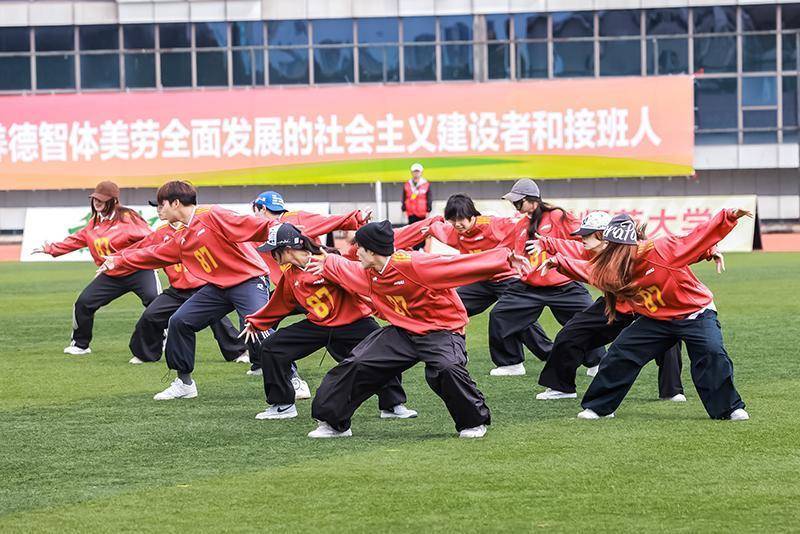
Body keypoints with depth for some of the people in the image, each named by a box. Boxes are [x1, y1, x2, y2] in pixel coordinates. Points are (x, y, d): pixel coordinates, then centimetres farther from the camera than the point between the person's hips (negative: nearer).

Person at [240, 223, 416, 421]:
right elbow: (280, 304, 19)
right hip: (318, 324, 6)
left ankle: (392, 405, -1)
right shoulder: (290, 275, 3)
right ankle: (282, 405, 11)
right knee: (271, 348, 0)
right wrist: (255, 322, 25)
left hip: (353, 322, -6)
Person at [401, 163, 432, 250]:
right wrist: (404, 209, 7)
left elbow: (429, 199, 0)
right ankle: (414, 249, 9)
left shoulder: (426, 185, -1)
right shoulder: (407, 185, 5)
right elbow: (404, 199, 11)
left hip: (423, 213, -2)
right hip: (411, 214, 2)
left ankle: (422, 247, 13)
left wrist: (428, 211, -4)